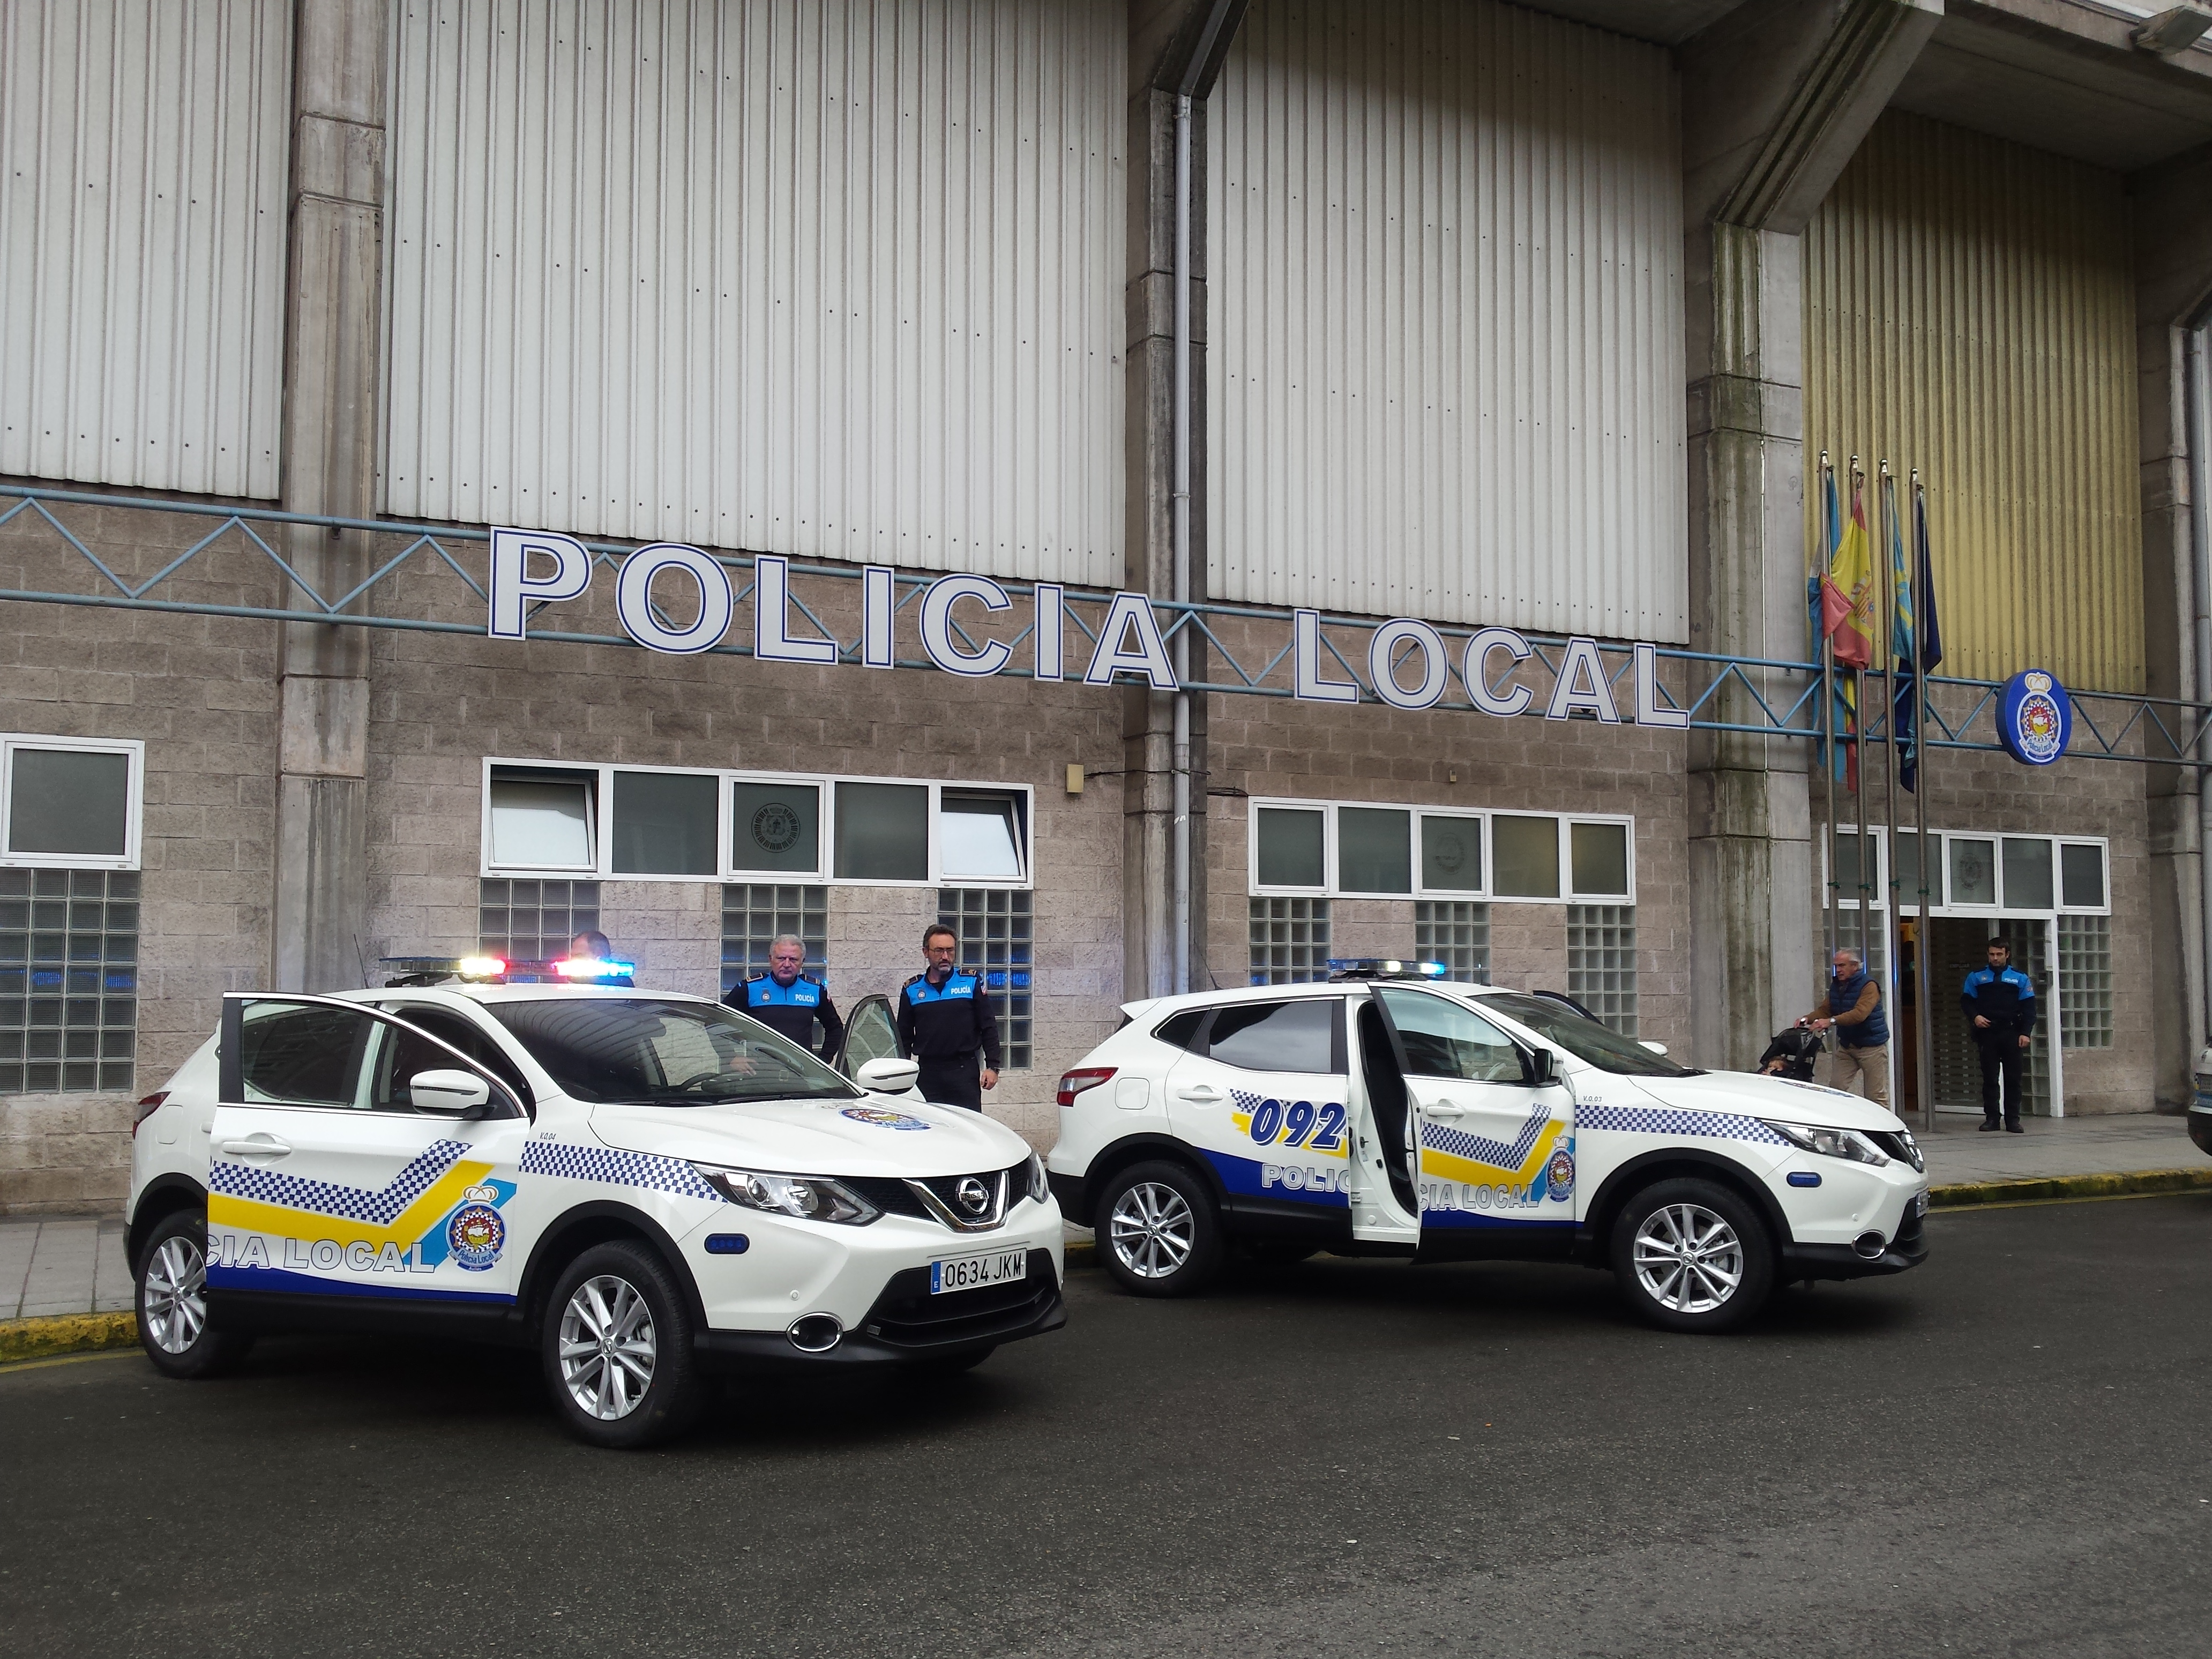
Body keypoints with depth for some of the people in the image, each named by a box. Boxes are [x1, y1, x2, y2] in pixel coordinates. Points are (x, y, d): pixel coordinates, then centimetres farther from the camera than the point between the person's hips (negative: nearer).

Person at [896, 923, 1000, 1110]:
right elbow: (904, 1037, 13)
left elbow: (989, 1027, 3)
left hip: (964, 1072, -1)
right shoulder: (912, 990, 8)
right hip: (927, 1073, 2)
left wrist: (992, 1067, -4)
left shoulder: (972, 982, 4)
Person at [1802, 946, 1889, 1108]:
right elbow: (1825, 1009, 8)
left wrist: (1832, 1021, -40)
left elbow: (1860, 1013, -29)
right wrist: (1808, 1019, -14)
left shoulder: (1868, 986, -15)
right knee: (1836, 1087, 0)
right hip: (1846, 1045, 7)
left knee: (1877, 1095, -3)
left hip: (1872, 1046, -7)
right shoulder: (1836, 985, 10)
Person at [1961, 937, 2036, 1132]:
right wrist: (1975, 1016, -9)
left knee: (2013, 1078, 2)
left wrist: (2025, 1033, -6)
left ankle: (2013, 1119, 7)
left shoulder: (2020, 978, 8)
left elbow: (2029, 1007, 5)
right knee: (1989, 1078, 2)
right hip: (1987, 1033, 0)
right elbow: (1966, 1001, 11)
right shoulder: (1976, 977, 10)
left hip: (2012, 1034, 0)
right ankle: (1991, 1118, 7)